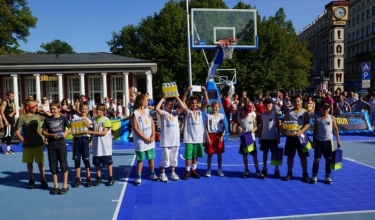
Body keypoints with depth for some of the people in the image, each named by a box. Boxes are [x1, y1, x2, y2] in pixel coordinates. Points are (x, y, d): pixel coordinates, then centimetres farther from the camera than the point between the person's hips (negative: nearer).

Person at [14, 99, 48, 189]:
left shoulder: (38, 116, 1)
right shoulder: (22, 118, -9)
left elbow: (41, 128, 13)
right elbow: (16, 130, -7)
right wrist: (22, 139, -12)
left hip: (38, 144, 2)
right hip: (27, 145, -1)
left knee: (40, 162, 5)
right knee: (29, 163, 10)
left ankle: (43, 180, 14)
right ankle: (31, 180, 23)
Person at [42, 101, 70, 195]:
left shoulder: (63, 118, -2)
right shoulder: (47, 119, 2)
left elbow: (70, 128, 6)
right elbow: (43, 132, 4)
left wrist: (66, 133, -13)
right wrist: (52, 135, -12)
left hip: (62, 145, -2)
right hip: (51, 146, 2)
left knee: (63, 165, 4)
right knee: (53, 166, 9)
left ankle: (65, 185, 15)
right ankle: (55, 185, 21)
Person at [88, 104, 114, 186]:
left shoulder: (106, 120, -8)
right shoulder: (94, 120, 8)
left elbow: (104, 133, -14)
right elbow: (92, 130, 16)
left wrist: (92, 132, -18)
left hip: (105, 146, -5)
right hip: (96, 145, 5)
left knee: (108, 162, 4)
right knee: (97, 163, 11)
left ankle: (111, 178, 15)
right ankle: (98, 178, 24)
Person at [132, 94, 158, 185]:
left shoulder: (147, 111, 7)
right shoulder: (135, 114, -12)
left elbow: (152, 124, 6)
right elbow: (135, 128, -15)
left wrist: (153, 136, -7)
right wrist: (145, 138, -15)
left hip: (150, 140, 6)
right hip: (141, 141, -5)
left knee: (151, 158, 14)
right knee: (140, 160, 3)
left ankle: (152, 174, 29)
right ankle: (138, 177, 14)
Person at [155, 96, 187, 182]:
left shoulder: (175, 112, 7)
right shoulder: (163, 113, -4)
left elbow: (184, 108, -8)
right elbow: (156, 108, -24)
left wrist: (177, 98, -8)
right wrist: (163, 99, -15)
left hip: (175, 139, 4)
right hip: (166, 140, -4)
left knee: (174, 157, 13)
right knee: (165, 157, 2)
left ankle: (173, 172, 26)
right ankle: (162, 174, 14)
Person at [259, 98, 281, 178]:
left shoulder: (275, 114, -4)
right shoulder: (262, 114, 4)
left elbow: (278, 126, -3)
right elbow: (261, 126, 8)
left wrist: (278, 137, -7)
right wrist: (260, 137, 6)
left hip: (273, 138, -3)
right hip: (264, 138, 3)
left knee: (275, 153, 4)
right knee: (265, 153, 11)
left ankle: (277, 170, 13)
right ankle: (264, 169, 21)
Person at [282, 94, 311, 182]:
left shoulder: (305, 112, 1)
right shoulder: (289, 113, 5)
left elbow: (307, 124, -9)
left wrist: (301, 131, -24)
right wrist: (284, 131, -16)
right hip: (291, 136, 2)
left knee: (303, 156, 5)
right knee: (290, 155, 8)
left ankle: (305, 174, 16)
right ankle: (289, 173, 20)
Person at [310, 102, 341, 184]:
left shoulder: (332, 118, 0)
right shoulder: (317, 119, -1)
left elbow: (335, 129, 4)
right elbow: (315, 131, 1)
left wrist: (338, 140, 1)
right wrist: (314, 141, -2)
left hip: (328, 141, 1)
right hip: (319, 141, -1)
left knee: (328, 159, 8)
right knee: (317, 159, 2)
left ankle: (328, 176, 19)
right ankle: (314, 175, 10)